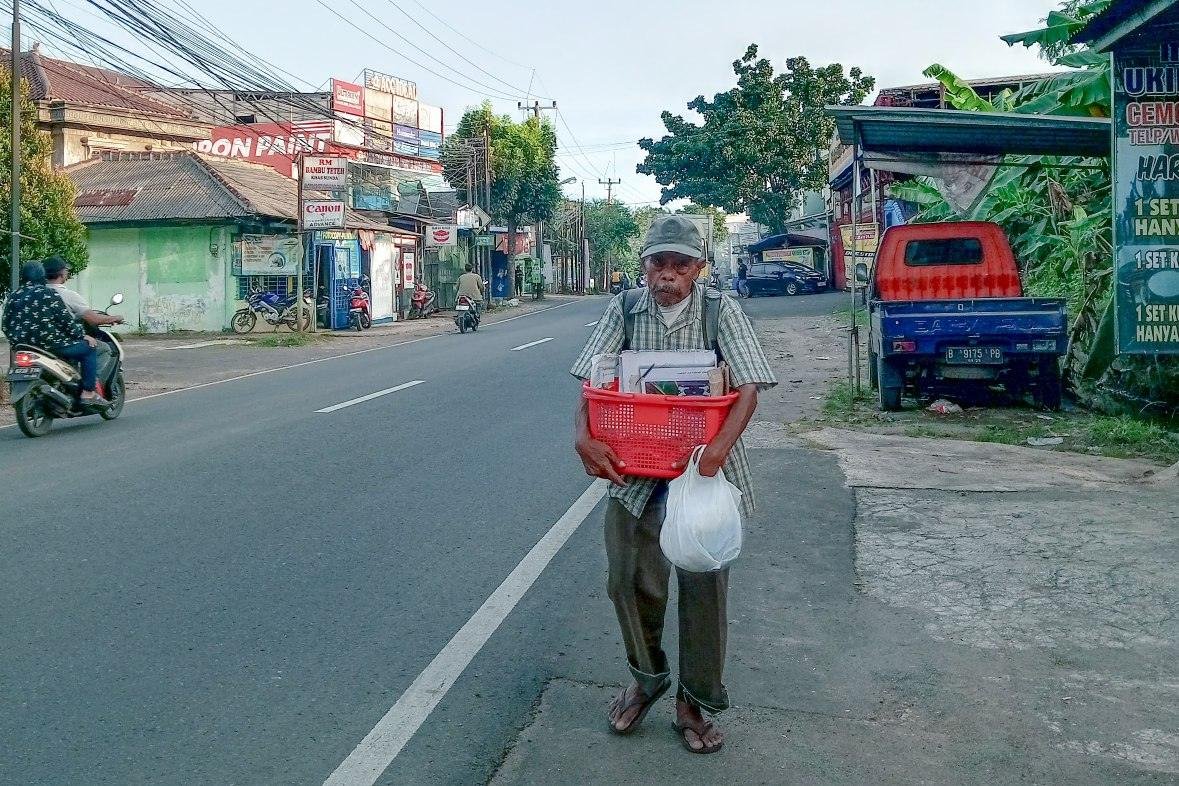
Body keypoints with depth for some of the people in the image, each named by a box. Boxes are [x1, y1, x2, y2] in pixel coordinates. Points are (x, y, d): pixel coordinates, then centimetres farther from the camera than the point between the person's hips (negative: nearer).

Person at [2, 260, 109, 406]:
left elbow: (6, 326, 14)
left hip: (22, 345, 8)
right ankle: (88, 393, -6)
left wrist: (16, 342, 27)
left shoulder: (14, 296, 12)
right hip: (49, 344, -8)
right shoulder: (49, 293, -8)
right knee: (89, 347, 2)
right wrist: (83, 336, -1)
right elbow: (66, 319, -11)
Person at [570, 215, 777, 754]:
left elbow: (748, 389, -12)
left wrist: (718, 450, -28)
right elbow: (590, 383, -2)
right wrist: (583, 436, -21)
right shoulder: (624, 311, 0)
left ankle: (695, 702, 23)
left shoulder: (720, 311, -6)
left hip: (704, 466, -2)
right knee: (629, 578, 5)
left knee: (704, 584, 5)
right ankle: (646, 678, 32)